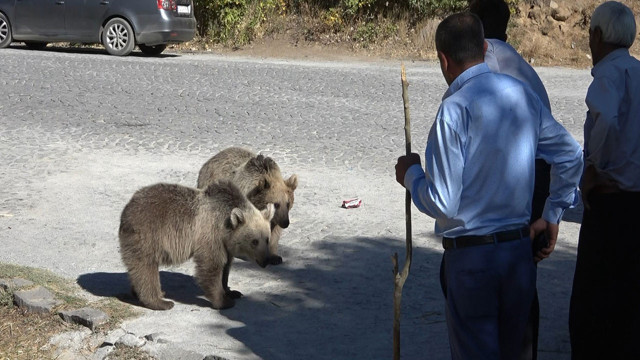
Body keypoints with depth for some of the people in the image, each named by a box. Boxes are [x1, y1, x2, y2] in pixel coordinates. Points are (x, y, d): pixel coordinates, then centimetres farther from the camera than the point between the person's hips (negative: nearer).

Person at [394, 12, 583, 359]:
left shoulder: (455, 109, -17)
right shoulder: (523, 94, 3)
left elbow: (441, 203, -19)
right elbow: (571, 156, 13)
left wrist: (410, 174, 0)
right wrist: (552, 215, 21)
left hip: (471, 255, -6)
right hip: (520, 247, 6)